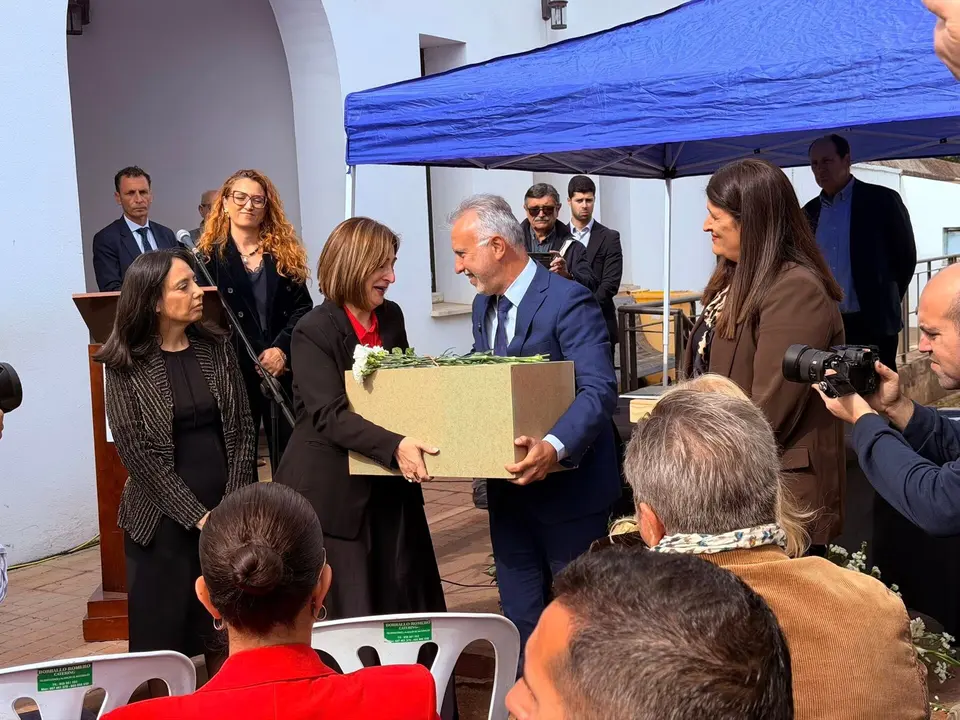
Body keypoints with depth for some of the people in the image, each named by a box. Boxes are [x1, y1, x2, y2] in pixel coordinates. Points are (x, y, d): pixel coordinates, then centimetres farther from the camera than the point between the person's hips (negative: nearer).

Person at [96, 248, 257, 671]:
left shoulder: (216, 347, 4)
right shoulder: (127, 365, -6)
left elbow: (242, 431, 3)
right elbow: (138, 451, -10)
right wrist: (196, 515, -13)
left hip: (227, 510, 3)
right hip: (164, 518, -3)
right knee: (163, 634, 5)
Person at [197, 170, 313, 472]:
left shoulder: (286, 252, 10)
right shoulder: (208, 256, 2)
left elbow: (303, 307, 6)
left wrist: (283, 348, -11)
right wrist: (257, 359, -10)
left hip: (283, 370, 2)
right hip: (233, 371, -2)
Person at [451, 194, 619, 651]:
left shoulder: (568, 301, -17)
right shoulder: (484, 306, 9)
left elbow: (599, 390, -27)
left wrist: (555, 447, -42)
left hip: (569, 488, -7)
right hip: (508, 490, 7)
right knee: (521, 620, 14)